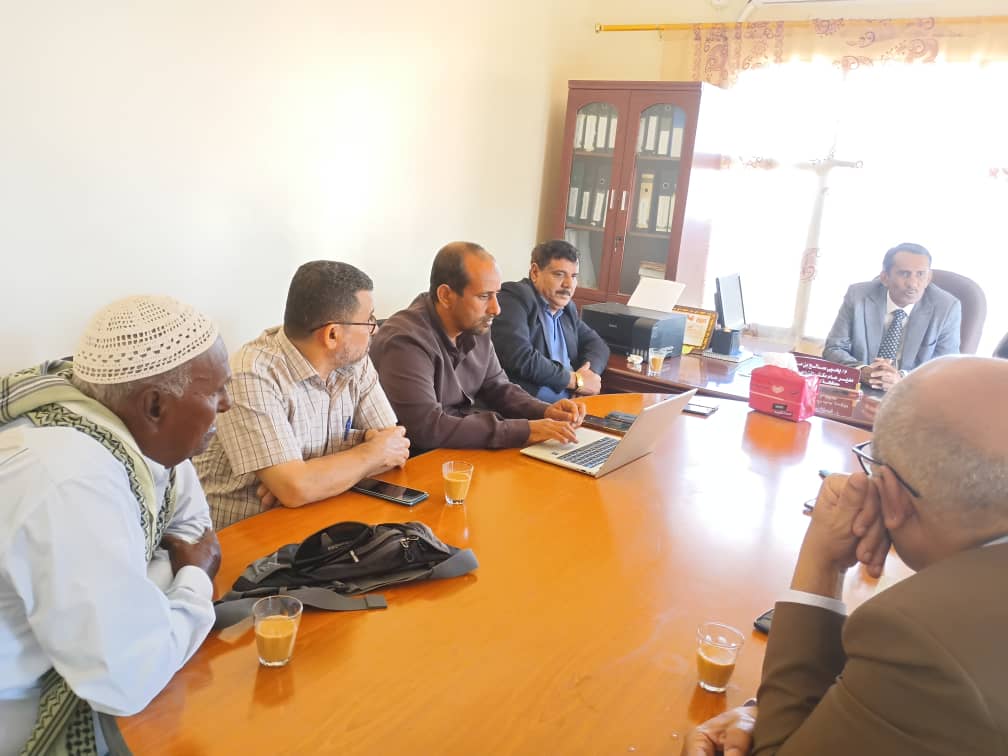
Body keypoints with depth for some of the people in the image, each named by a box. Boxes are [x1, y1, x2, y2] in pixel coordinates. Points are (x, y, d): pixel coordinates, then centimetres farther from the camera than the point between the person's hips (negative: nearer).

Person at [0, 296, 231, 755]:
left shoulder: (143, 432, -9)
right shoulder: (70, 483, -33)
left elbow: (189, 530, 4)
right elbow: (130, 681, -31)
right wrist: (196, 578, -16)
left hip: (75, 664, 7)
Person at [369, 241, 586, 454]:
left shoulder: (476, 325, 2)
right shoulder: (404, 341, -23)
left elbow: (497, 387, 14)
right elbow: (428, 428, -30)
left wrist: (546, 411, -5)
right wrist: (524, 430, -29)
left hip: (476, 446, 7)